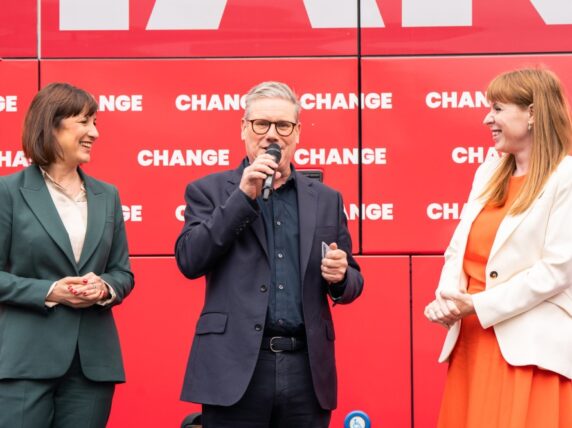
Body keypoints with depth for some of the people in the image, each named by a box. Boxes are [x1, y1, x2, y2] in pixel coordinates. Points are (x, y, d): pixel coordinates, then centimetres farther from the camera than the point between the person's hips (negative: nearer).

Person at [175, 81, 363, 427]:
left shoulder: (326, 199, 13)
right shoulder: (210, 190, 6)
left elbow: (352, 281, 17)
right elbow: (189, 261, -7)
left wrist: (340, 277, -8)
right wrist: (243, 195, -11)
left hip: (307, 369, 3)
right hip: (236, 368, -2)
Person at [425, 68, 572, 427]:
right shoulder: (489, 172, 14)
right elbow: (459, 249, 12)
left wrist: (480, 306, -16)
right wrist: (449, 298, -8)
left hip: (530, 349, -7)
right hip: (470, 339, 7)